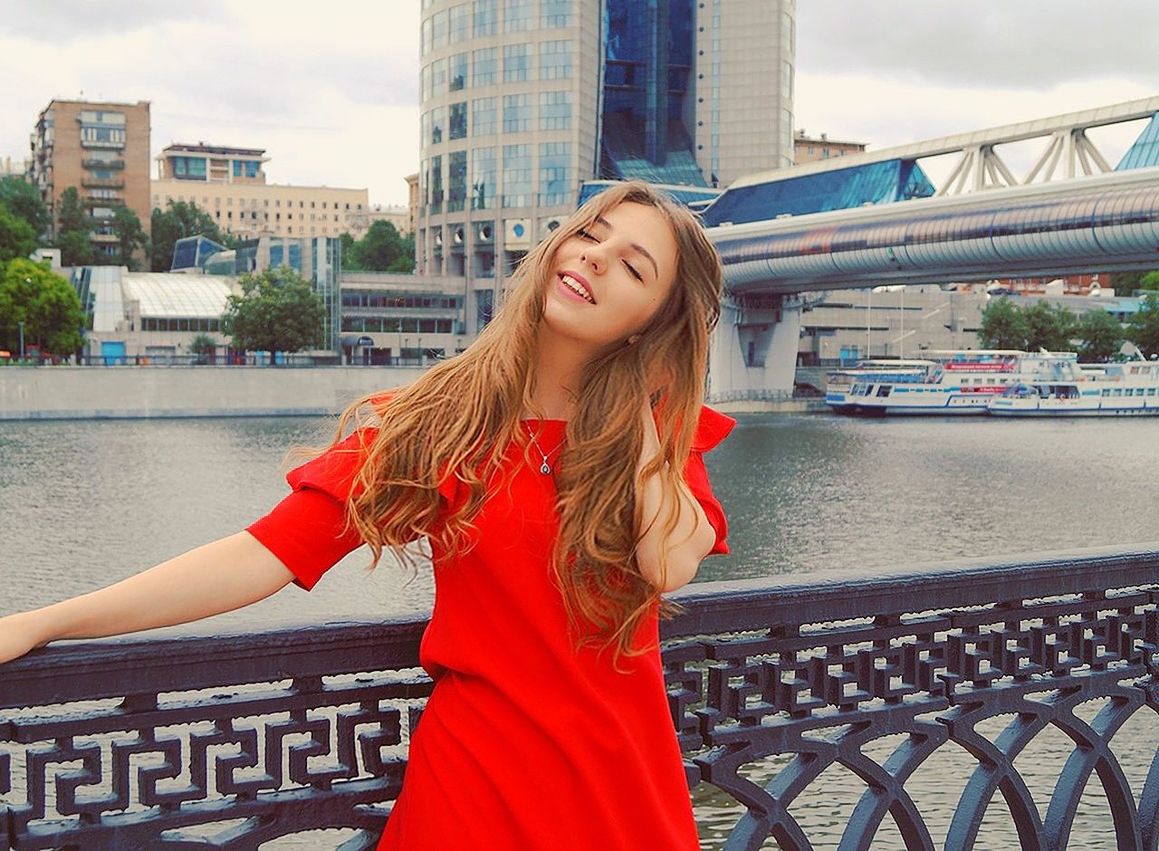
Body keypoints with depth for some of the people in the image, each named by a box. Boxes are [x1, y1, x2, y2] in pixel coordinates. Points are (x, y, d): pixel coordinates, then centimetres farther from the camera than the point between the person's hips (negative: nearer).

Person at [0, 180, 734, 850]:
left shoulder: (662, 427, 0)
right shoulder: (431, 422, -8)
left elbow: (670, 565, -19)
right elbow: (268, 553, -15)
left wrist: (640, 414, -10)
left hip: (626, 777, 3)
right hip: (483, 772, -2)